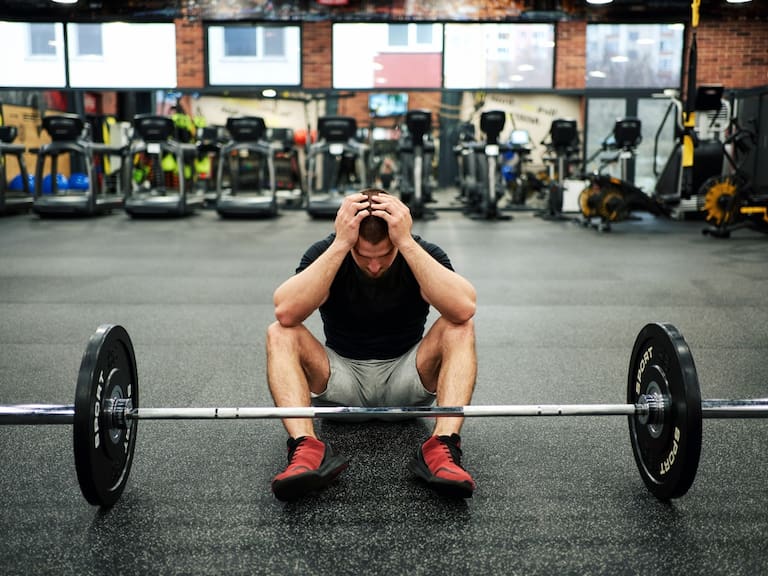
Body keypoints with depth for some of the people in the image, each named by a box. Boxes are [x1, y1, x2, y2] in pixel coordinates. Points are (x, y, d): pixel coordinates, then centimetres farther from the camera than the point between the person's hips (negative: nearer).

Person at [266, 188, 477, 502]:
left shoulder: (423, 253, -15)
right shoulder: (325, 253, -15)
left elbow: (464, 309, -36)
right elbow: (286, 312, -34)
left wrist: (407, 243, -38)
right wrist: (339, 245, -37)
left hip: (405, 380, 0)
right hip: (342, 376, 1)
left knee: (459, 329, -26)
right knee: (280, 334, -24)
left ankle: (442, 447, -37)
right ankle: (307, 448, -37)